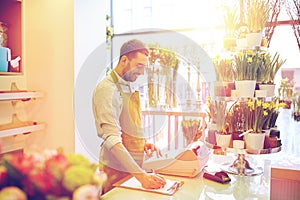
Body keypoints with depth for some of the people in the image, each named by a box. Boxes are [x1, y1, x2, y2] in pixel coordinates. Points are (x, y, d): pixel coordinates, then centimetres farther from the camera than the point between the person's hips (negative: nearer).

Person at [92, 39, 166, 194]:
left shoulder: (127, 87, 10)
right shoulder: (107, 88, -18)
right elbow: (112, 140, -26)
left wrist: (142, 143, 2)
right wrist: (140, 175, -30)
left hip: (131, 166, 8)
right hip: (116, 169, -8)